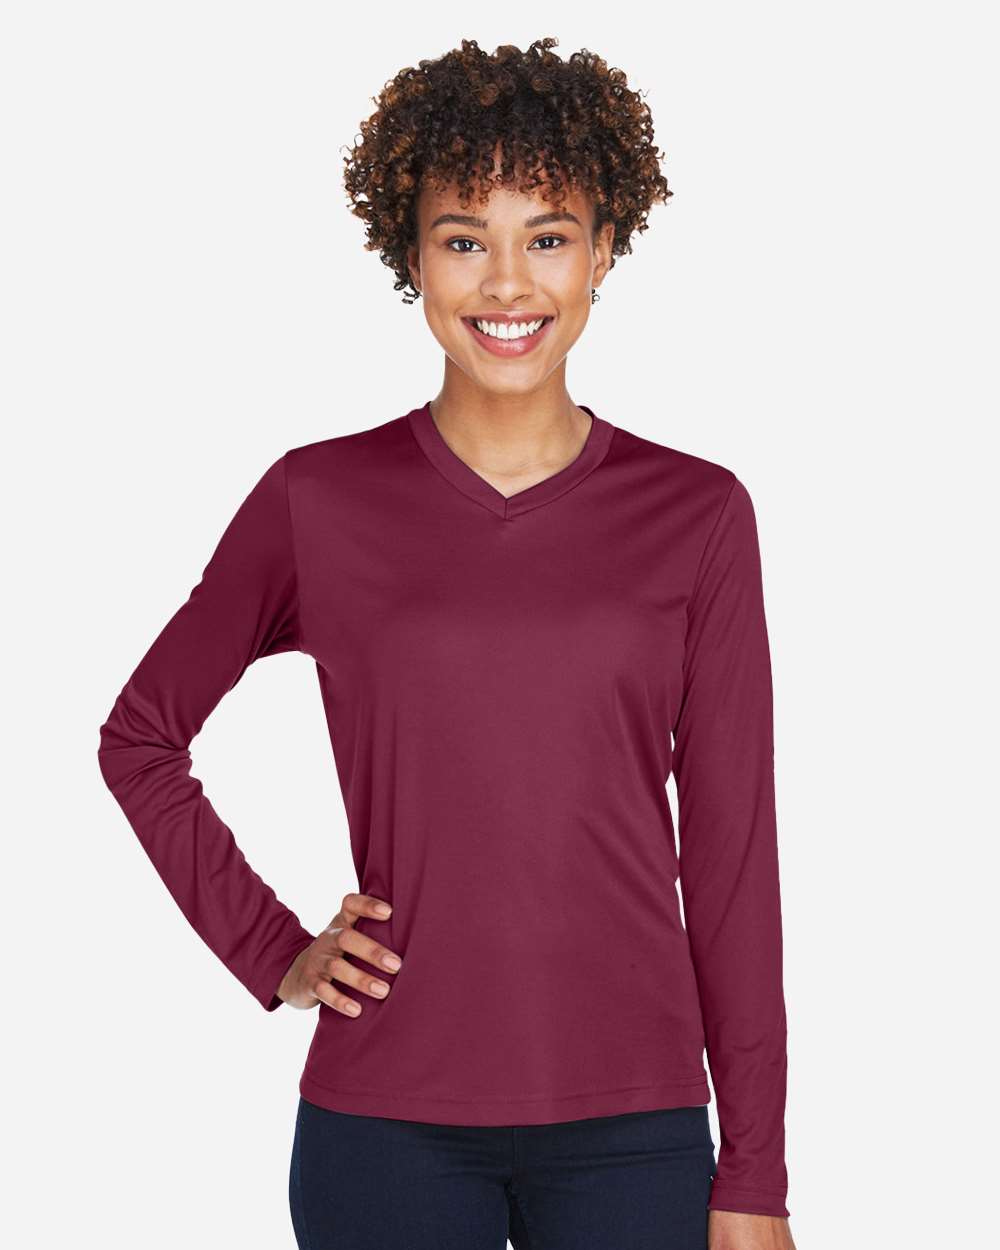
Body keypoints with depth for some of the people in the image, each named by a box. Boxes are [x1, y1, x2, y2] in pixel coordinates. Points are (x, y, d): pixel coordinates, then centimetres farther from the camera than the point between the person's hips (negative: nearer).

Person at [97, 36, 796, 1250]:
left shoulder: (697, 515, 0)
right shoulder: (317, 500, 0)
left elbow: (731, 854, 1)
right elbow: (139, 738, 12)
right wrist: (272, 953, 2)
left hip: (630, 1124, 0)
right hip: (385, 1121, 0)